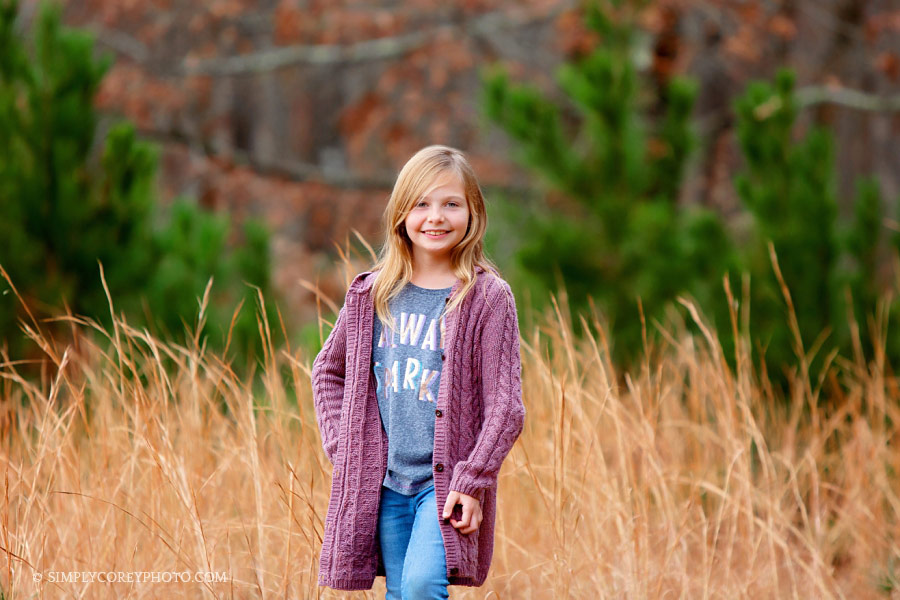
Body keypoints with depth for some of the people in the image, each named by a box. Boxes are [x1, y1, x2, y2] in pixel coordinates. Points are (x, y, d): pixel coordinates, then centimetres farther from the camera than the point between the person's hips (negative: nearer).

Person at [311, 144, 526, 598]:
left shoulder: (488, 298, -5)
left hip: (447, 481, -4)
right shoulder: (372, 295, 6)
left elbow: (506, 405, -7)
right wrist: (339, 443, 8)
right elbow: (328, 370, 20)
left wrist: (473, 480, -14)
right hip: (384, 481, 4)